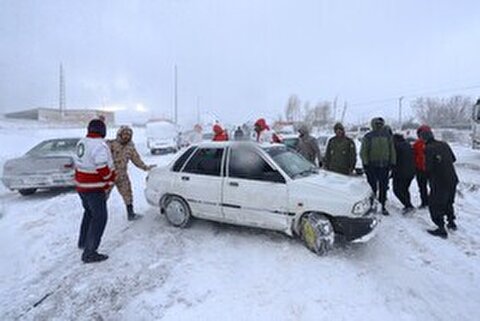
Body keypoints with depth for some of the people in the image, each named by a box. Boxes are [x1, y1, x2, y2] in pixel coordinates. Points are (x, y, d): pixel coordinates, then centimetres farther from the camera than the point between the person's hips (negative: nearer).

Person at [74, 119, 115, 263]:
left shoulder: (81, 142, 5)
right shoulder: (100, 146, -23)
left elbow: (78, 163, 13)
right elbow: (103, 169, -25)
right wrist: (110, 180, -7)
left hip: (80, 185, 9)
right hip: (94, 189, -9)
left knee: (89, 212, 27)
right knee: (99, 217, -2)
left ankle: (83, 242, 42)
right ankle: (89, 253, 0)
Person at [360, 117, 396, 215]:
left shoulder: (388, 136, 10)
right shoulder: (368, 137, -1)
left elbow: (392, 150, 14)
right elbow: (363, 151, -2)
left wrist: (392, 162, 8)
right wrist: (365, 163, -9)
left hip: (384, 166, 3)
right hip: (371, 166, -3)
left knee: (383, 187, 7)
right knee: (372, 187, 0)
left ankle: (383, 206, 18)